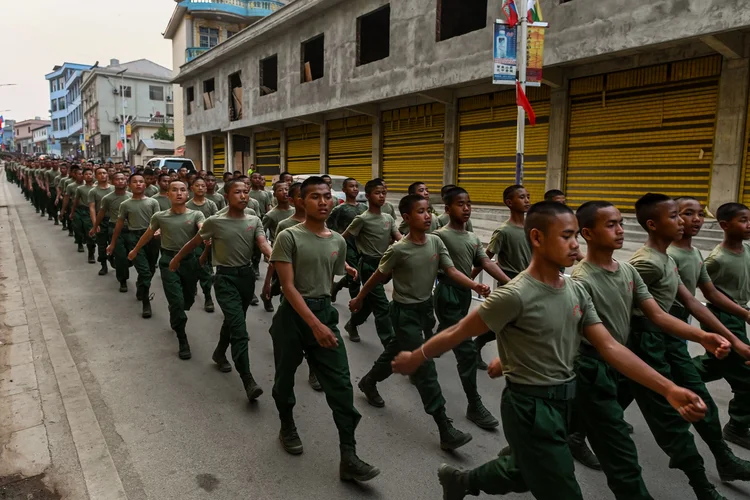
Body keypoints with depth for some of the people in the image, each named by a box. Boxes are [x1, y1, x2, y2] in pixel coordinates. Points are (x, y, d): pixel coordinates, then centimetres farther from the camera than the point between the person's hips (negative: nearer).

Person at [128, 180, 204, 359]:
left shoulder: (196, 215, -4)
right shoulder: (160, 216, -1)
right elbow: (148, 235, 15)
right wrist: (135, 250, 27)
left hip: (190, 260, 1)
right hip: (168, 260, -1)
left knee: (188, 300, 16)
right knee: (177, 301, -8)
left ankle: (175, 318, 52)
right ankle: (182, 341, 5)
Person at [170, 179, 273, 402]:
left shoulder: (254, 221, 1)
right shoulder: (215, 222, -7)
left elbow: (263, 244, -13)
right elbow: (194, 242, 6)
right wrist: (176, 259, 17)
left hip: (247, 275, 4)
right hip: (225, 277, -4)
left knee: (232, 321, 21)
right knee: (239, 327, -14)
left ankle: (219, 353, 49)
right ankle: (248, 380, -14)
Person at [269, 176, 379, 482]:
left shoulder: (338, 242, 4)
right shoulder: (288, 237, -11)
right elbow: (288, 287, -16)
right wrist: (315, 325, -23)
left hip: (325, 312, 4)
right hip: (292, 316, -4)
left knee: (340, 384, -2)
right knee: (285, 377, 14)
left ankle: (348, 458, 4)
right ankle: (287, 426, 44)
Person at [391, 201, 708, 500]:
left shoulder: (577, 291, -1)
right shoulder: (516, 296, -24)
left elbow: (609, 347, -2)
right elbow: (459, 332, -16)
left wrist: (668, 390, -9)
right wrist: (416, 358, -7)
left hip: (563, 402, 8)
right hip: (530, 407, -8)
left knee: (524, 474, 28)